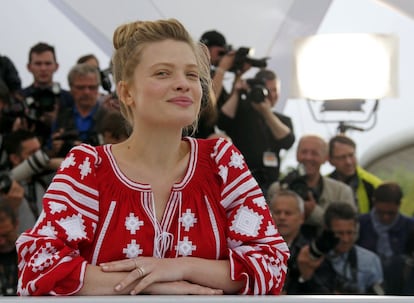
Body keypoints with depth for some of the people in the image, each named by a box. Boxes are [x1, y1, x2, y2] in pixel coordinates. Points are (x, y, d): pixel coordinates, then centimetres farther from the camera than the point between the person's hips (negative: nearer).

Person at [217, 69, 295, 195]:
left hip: (268, 183, 3)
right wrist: (236, 94, -9)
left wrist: (267, 113, -10)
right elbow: (222, 123, -11)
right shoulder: (240, 110, 9)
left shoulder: (283, 121, 18)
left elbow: (287, 142, -3)